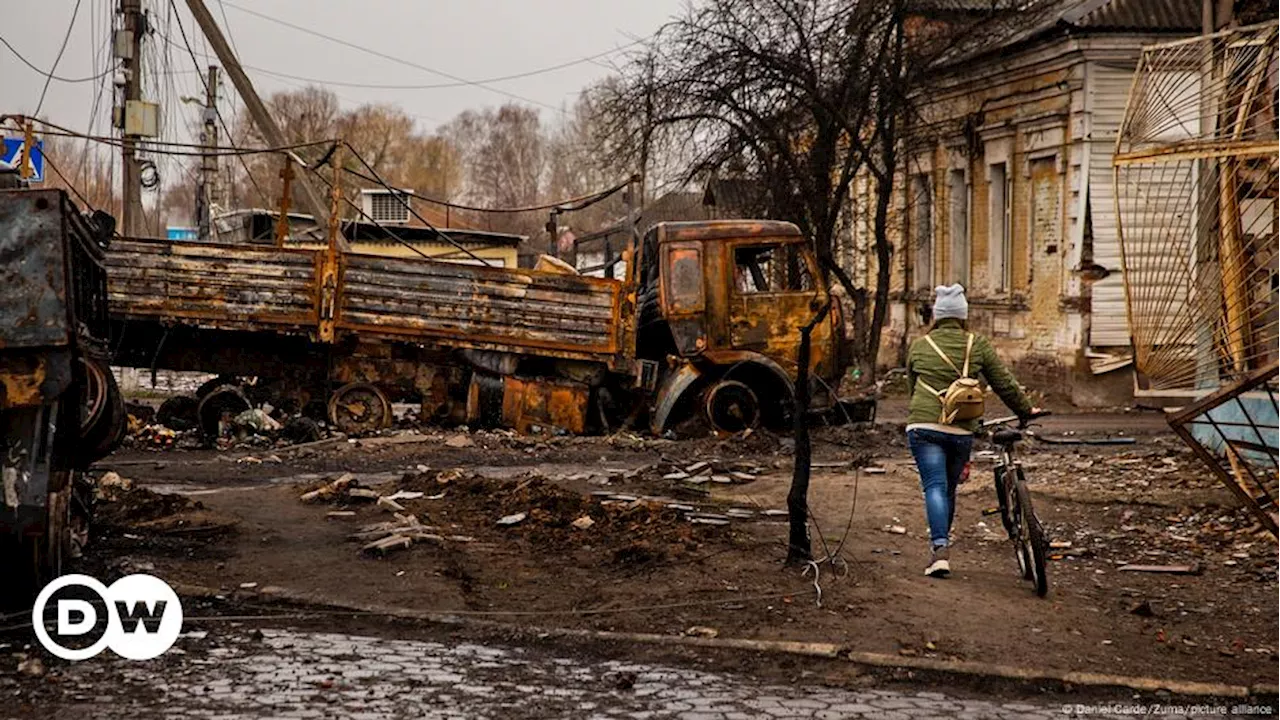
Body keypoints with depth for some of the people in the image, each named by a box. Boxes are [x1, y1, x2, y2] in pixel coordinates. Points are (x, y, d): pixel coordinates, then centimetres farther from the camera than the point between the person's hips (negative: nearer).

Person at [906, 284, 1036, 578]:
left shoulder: (919, 347, 10)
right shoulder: (978, 345, 6)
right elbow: (1005, 384, 11)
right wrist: (1026, 410, 26)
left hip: (924, 425, -1)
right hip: (962, 430, 1)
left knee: (935, 486, -6)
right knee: (949, 489, 15)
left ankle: (940, 549, -23)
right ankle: (942, 548, 23)